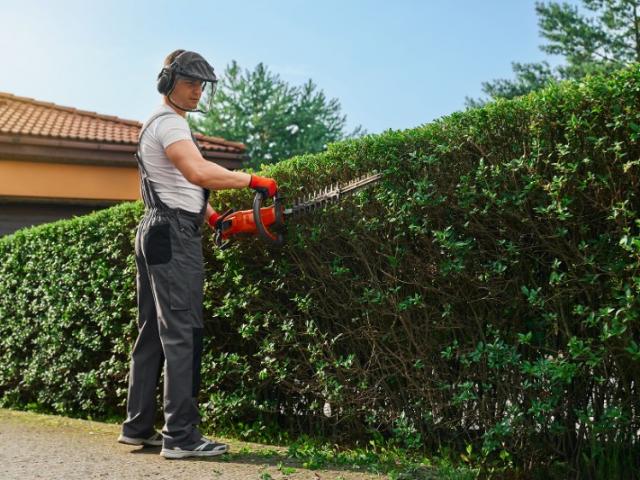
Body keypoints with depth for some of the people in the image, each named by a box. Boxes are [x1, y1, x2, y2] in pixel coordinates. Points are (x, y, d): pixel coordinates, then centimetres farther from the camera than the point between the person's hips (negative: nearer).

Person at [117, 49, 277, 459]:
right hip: (175, 234, -11)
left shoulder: (160, 124, 24)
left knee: (153, 331, 11)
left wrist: (213, 215, 16)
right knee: (183, 333, -12)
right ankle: (182, 436, -11)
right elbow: (200, 173, -28)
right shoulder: (170, 122, -9)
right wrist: (253, 180, -21)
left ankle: (138, 427, 16)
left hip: (157, 233, 11)